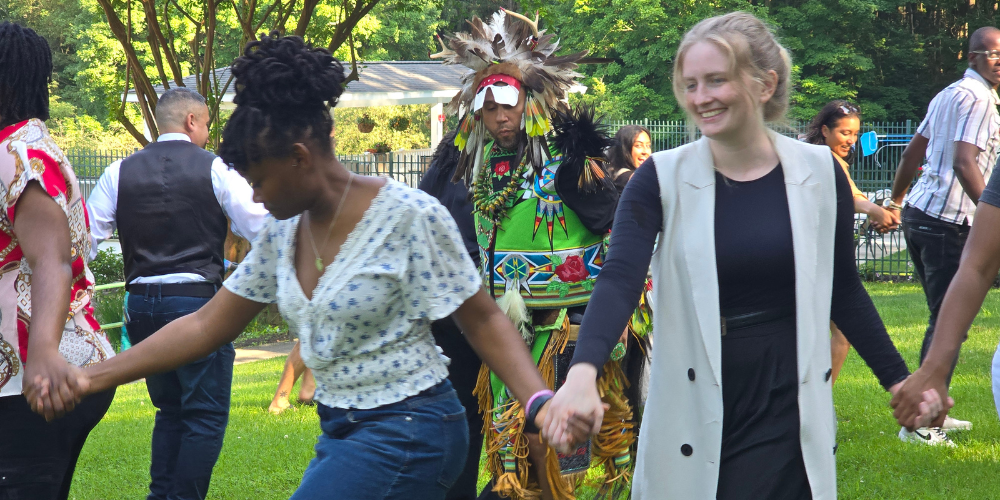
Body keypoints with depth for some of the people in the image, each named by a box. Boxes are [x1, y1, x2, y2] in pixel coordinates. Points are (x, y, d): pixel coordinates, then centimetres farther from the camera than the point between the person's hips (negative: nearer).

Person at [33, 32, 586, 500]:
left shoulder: (409, 216, -15)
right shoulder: (282, 232, 6)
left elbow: (484, 321, -9)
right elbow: (205, 326, 9)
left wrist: (539, 402, -24)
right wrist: (94, 378, 4)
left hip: (405, 434, -7)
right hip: (343, 434, 8)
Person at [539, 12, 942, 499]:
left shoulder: (819, 174, 0)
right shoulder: (662, 179, -5)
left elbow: (843, 291, 11)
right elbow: (619, 281, -18)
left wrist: (898, 380, 8)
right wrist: (583, 372, -35)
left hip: (784, 412, 1)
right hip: (692, 416, 0)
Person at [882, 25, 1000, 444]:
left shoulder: (947, 95, 18)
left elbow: (912, 153, 26)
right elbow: (964, 163, -24)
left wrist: (895, 201, 37)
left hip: (917, 214, 10)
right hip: (949, 221, -10)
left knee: (943, 319, 19)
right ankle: (919, 424, -9)